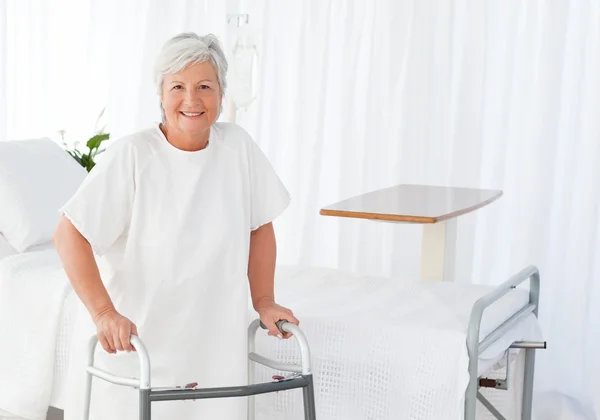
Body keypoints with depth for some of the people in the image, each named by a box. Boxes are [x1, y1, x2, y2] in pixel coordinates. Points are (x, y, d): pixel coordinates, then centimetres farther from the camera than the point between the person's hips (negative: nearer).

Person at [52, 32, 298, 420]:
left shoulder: (238, 147, -2)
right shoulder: (131, 156, -13)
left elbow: (259, 227, 9)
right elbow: (70, 235, -15)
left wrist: (263, 301, 6)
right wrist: (103, 312, -24)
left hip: (211, 342, 3)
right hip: (129, 339, -3)